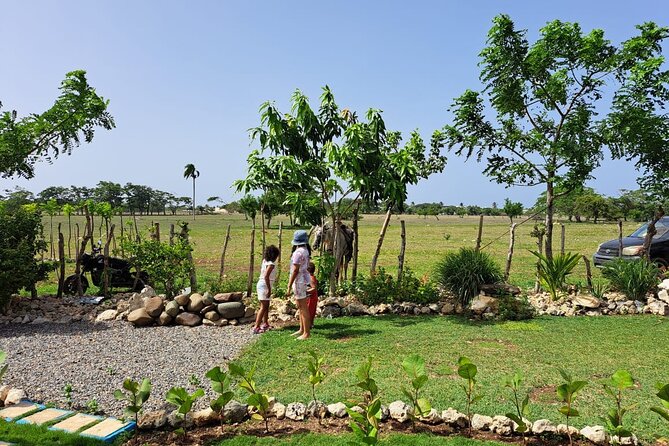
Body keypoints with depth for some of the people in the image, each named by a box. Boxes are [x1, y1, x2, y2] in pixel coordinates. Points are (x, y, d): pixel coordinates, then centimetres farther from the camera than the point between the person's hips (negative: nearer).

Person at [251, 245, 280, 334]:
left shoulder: (265, 261, 7)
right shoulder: (271, 264, -19)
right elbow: (266, 276, -26)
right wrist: (269, 289, -23)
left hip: (261, 285, 10)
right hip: (264, 286, -10)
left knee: (266, 305, 19)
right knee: (263, 307, -8)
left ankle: (265, 324, 30)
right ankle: (256, 327, -10)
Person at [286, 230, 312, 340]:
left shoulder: (298, 252, -19)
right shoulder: (305, 250, 10)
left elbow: (295, 270, -21)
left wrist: (289, 286, -17)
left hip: (299, 280, -10)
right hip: (303, 278, 10)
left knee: (303, 307, -3)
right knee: (300, 307, 18)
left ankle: (307, 333, 4)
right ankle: (302, 329, 28)